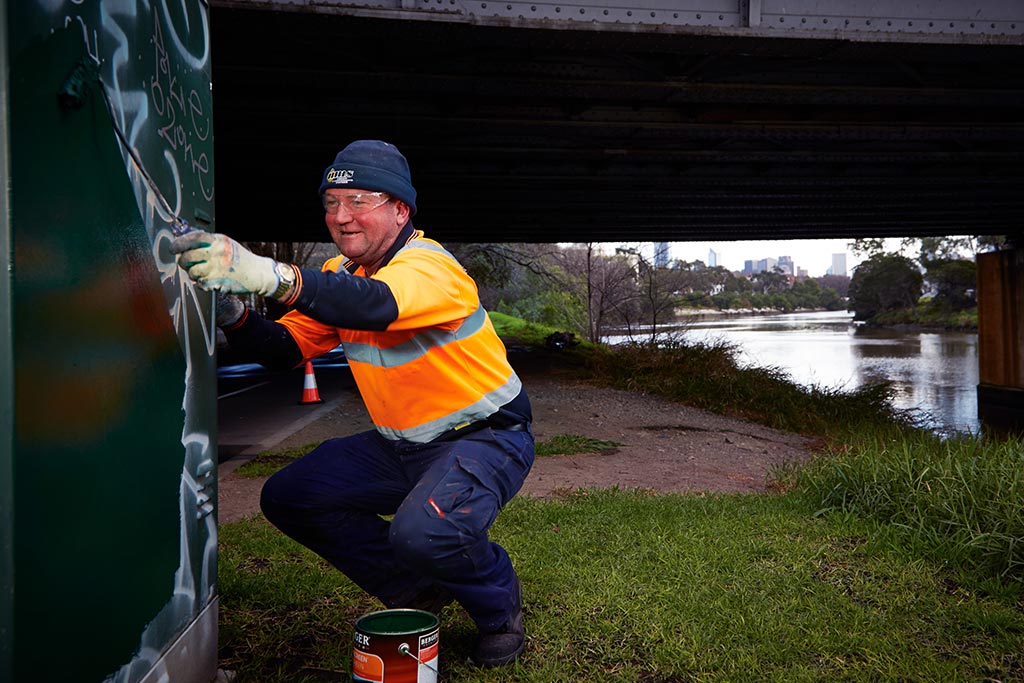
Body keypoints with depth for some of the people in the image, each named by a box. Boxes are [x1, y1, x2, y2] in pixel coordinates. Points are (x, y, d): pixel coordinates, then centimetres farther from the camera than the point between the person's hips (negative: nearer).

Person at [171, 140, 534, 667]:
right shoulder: (339, 274, 3)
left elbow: (375, 306, -45)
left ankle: (498, 604, 3)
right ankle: (417, 591, 13)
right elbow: (286, 348, -1)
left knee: (424, 531, -34)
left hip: (487, 438, -7)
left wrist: (271, 275, -59)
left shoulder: (430, 267, -23)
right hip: (400, 446, 8)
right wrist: (234, 316, -21)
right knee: (288, 497, -1)